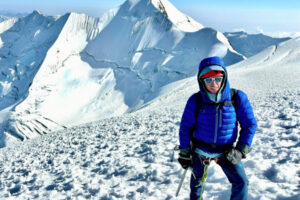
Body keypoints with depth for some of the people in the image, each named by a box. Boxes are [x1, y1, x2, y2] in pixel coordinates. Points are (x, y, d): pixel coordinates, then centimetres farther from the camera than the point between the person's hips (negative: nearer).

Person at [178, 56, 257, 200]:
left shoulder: (238, 98, -17)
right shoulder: (195, 100, -17)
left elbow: (249, 125, -7)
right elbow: (185, 127, -6)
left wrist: (241, 150, -12)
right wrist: (184, 153, -2)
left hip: (226, 151, 0)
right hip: (200, 149, 0)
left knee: (241, 183, -7)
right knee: (197, 180, 21)